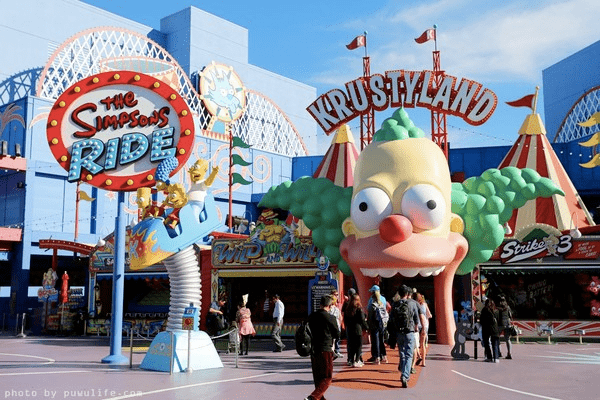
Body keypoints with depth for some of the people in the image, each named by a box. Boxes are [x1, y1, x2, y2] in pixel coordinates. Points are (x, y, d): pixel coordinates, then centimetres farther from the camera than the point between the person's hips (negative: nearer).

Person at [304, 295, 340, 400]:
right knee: (327, 378, 2)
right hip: (325, 350, -6)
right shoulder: (330, 318, -12)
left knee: (317, 377, 18)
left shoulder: (311, 316, 4)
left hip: (313, 350, 6)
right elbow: (337, 335, -2)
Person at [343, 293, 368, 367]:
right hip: (357, 330, -5)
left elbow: (345, 320, 9)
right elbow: (362, 320, -8)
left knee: (350, 346, 12)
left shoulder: (347, 309, 3)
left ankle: (350, 361, 14)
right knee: (358, 346, 3)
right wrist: (367, 327, 5)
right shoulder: (359, 309, -10)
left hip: (349, 330, 5)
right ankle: (356, 361, -1)